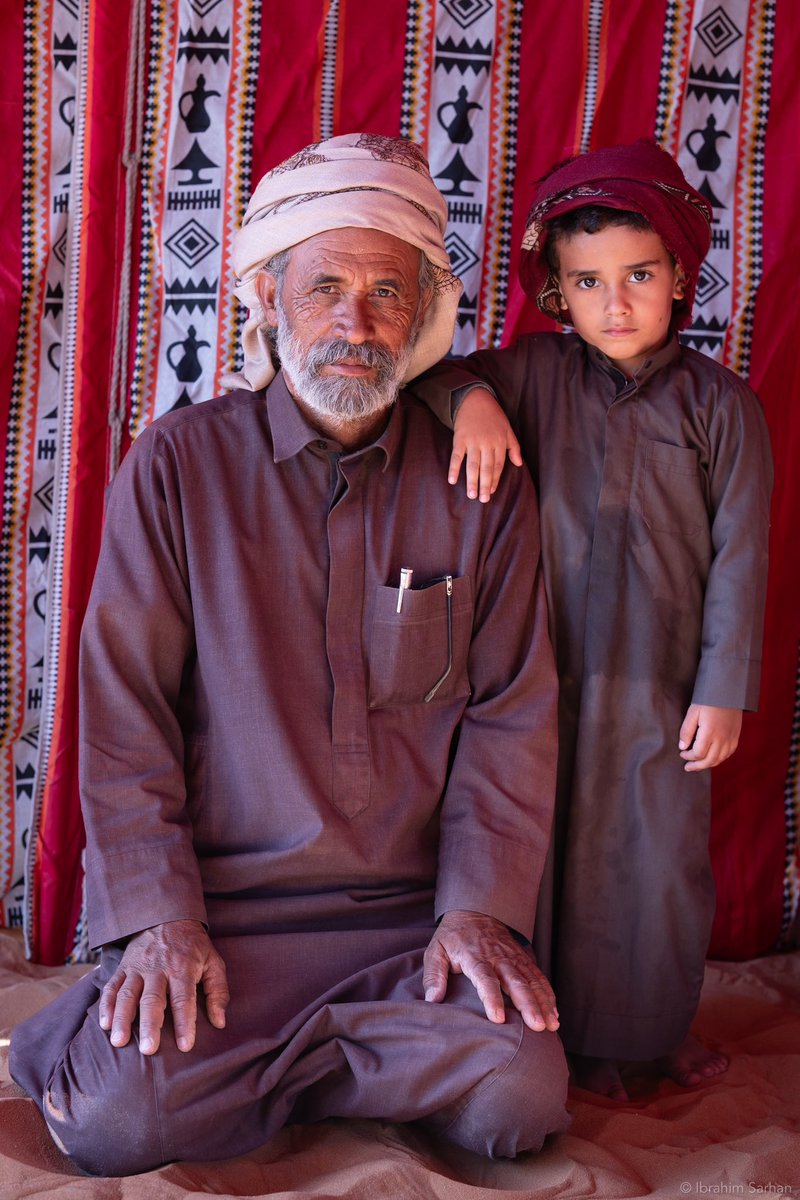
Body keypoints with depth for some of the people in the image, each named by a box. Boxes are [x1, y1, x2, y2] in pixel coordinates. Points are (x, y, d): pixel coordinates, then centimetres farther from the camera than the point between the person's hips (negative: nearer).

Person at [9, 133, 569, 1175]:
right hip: (217, 905, -2)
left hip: (415, 915, 3)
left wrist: (481, 904, -7)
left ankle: (244, 1063, 3)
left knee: (520, 1098, -21)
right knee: (122, 1121, -24)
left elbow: (512, 711, 4)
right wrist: (158, 913, -11)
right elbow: (122, 708, -3)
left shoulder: (479, 482, 4)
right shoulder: (179, 463, 0)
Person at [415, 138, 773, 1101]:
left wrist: (722, 690, -5)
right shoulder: (532, 375, 0)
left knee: (664, 861, 11)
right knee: (557, 857, 9)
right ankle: (571, 1033, 29)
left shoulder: (722, 405, -3)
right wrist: (469, 397, -17)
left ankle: (659, 1025, 34)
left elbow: (738, 559, -3)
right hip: (550, 675, 1)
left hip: (664, 681, 0)